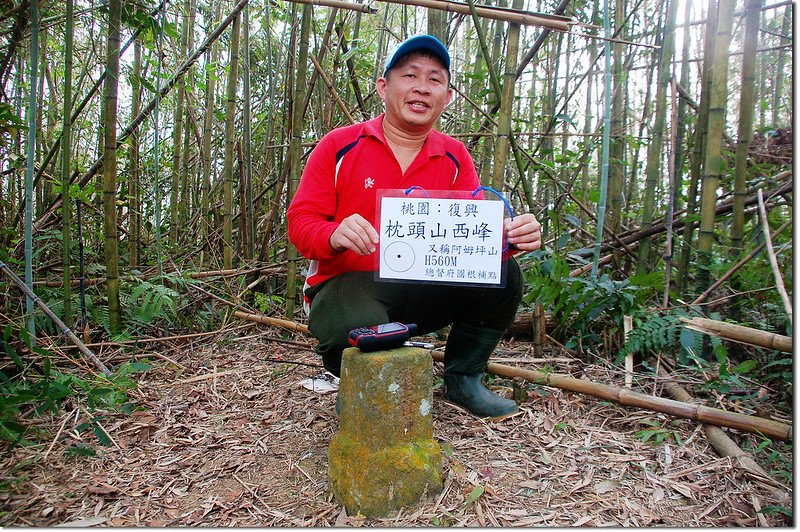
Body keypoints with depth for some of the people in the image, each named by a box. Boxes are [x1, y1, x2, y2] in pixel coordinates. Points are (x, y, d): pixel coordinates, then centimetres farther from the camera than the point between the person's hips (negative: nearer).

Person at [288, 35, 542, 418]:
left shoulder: (455, 157, 6)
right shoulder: (339, 146, -3)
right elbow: (300, 221, -6)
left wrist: (508, 235, -26)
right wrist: (334, 234, -30)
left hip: (422, 292, 4)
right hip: (346, 286, -3)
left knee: (502, 275, -15)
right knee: (359, 327, -38)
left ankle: (463, 379, 7)